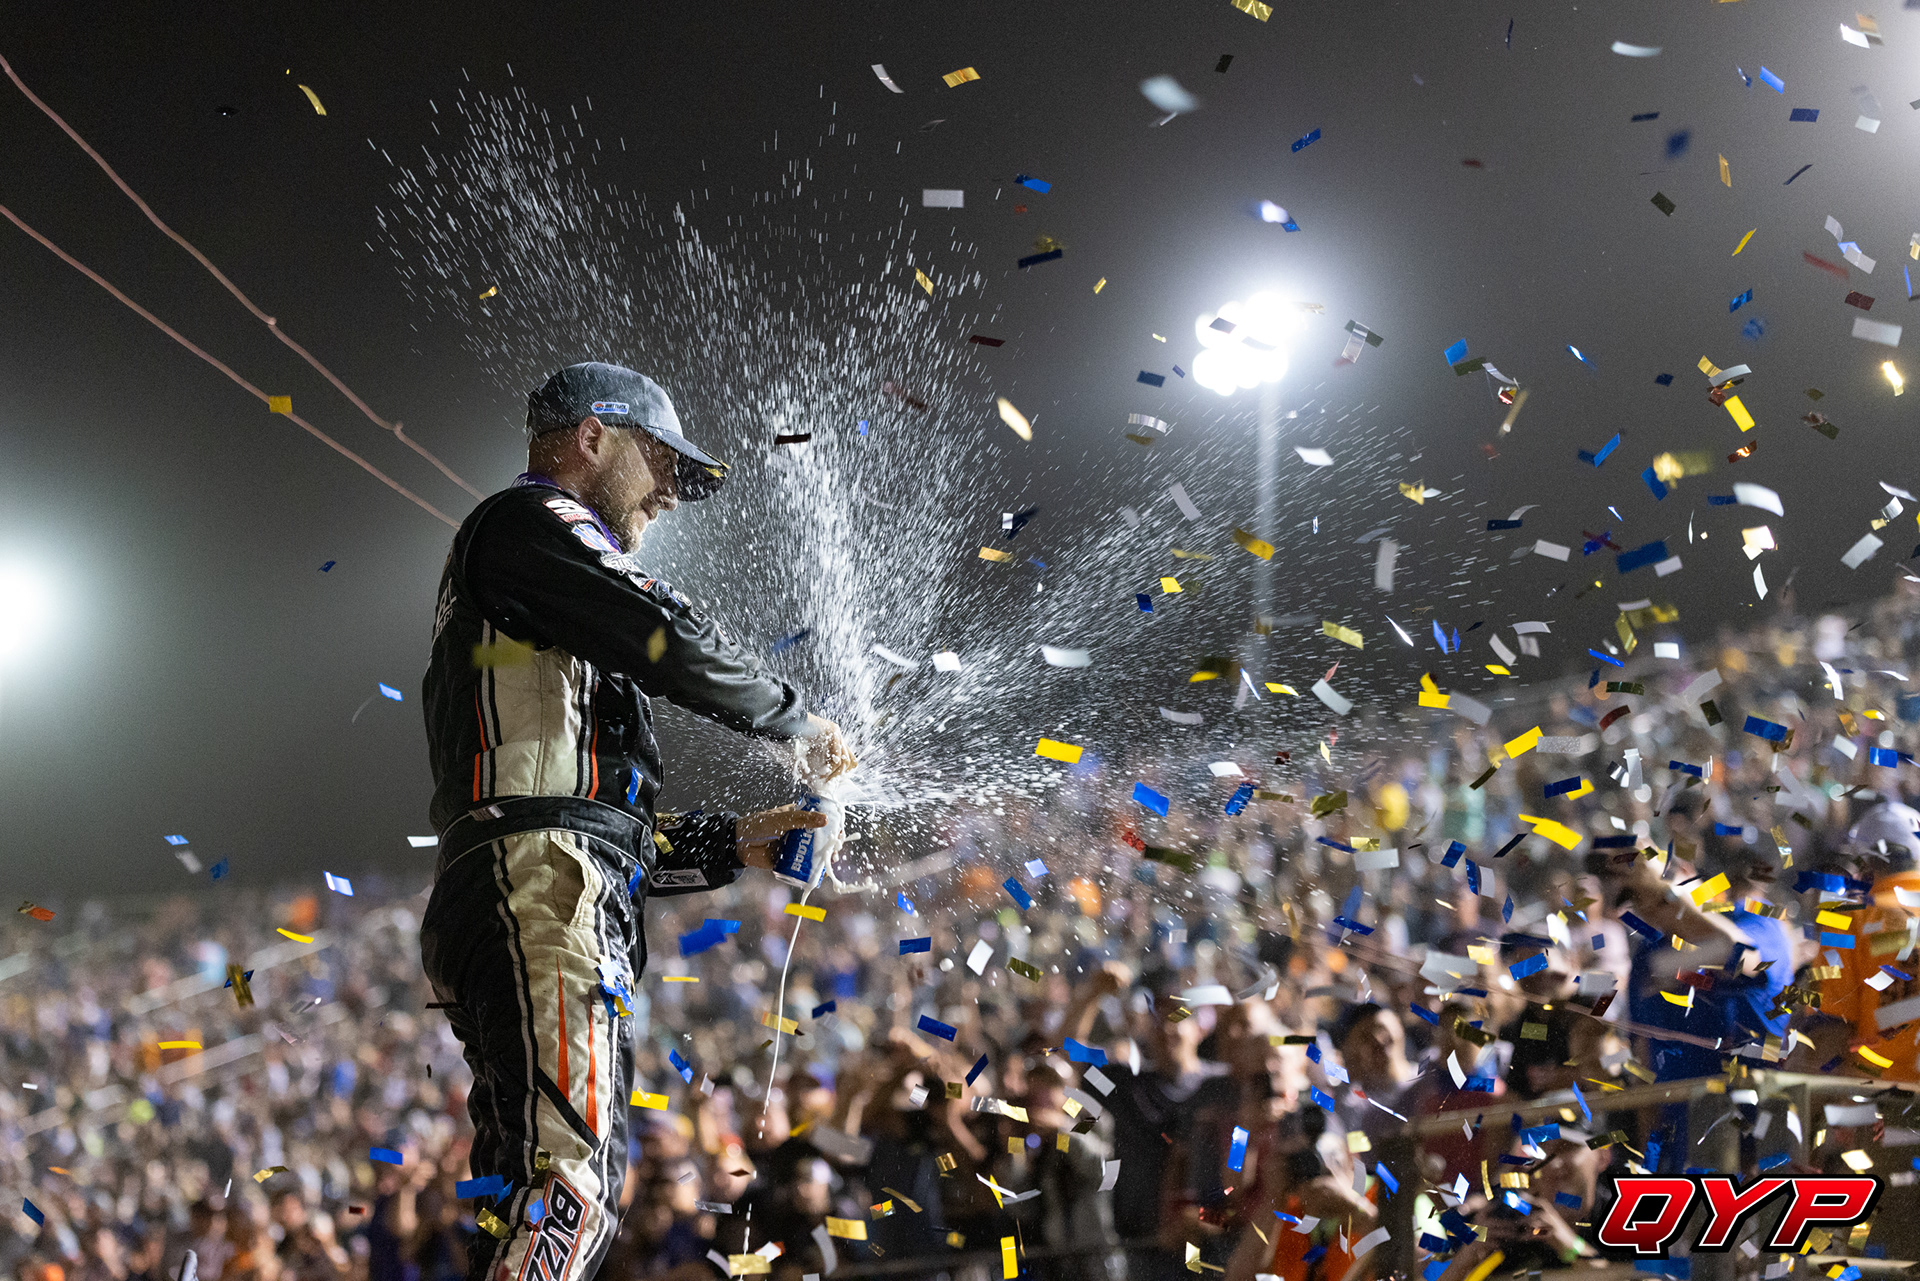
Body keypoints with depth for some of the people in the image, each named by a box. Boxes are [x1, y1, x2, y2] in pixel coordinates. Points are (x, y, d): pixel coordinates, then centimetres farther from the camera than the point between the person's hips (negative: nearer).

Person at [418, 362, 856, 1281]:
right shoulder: (529, 522, 6)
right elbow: (672, 642, -8)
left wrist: (737, 845, 25)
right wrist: (798, 721, 7)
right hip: (539, 894, -10)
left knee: (556, 1205, 3)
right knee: (568, 1181, -24)